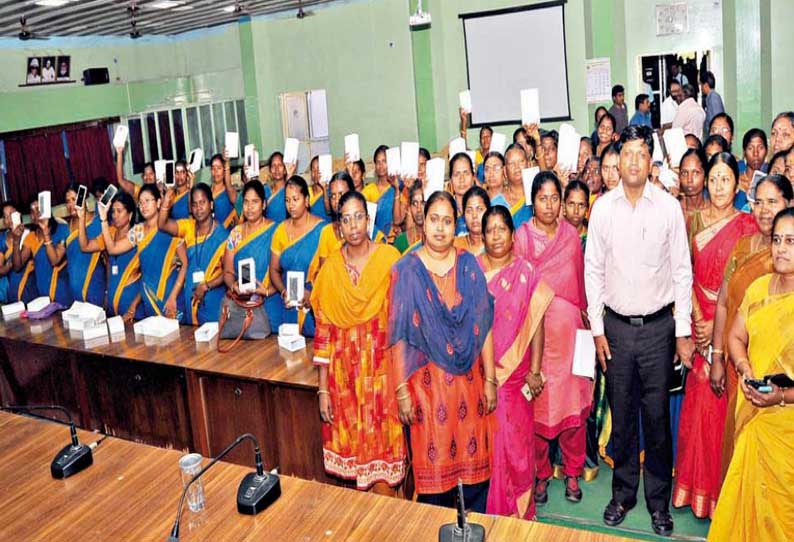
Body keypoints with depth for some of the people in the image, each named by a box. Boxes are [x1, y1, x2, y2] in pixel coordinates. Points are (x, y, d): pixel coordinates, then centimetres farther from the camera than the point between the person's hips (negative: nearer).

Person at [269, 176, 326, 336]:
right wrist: (283, 292, -8)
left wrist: (313, 293, -22)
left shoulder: (321, 229, -7)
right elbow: (274, 270, 9)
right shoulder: (281, 230, 6)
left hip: (316, 306, -3)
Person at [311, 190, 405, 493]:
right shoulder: (330, 266, 3)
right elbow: (323, 330, 3)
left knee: (382, 448, 2)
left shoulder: (389, 258, -5)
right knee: (353, 448, 10)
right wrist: (323, 388, 2)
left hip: (382, 368, -2)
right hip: (344, 371, 2)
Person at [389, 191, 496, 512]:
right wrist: (401, 390, -10)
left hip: (468, 379, 2)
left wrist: (490, 379, 0)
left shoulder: (469, 265, 3)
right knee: (433, 462, 8)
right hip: (427, 380, -2)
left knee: (473, 460, 10)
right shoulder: (406, 270, -3)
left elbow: (483, 325, 2)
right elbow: (399, 334, -6)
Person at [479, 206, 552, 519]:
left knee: (515, 441, 5)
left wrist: (534, 371, -5)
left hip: (514, 372, -1)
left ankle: (516, 511, 24)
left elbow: (536, 324, 0)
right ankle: (484, 508, 25)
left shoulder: (527, 273, 0)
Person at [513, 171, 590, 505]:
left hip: (568, 327, 2)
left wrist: (583, 314, 9)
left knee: (572, 402, 4)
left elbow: (580, 281, 11)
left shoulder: (571, 235, 6)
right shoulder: (522, 237, -2)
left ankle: (572, 472, 22)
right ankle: (540, 474, 21)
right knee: (537, 405, 3)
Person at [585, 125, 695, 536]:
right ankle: (623, 493, 29)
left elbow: (682, 271, -1)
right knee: (621, 415, 11)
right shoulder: (602, 208, -1)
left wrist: (683, 332, -2)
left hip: (658, 325, -1)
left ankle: (659, 501, 24)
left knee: (657, 417, 7)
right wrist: (597, 329, 0)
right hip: (617, 325, 1)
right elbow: (593, 270, 2)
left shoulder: (669, 207, -4)